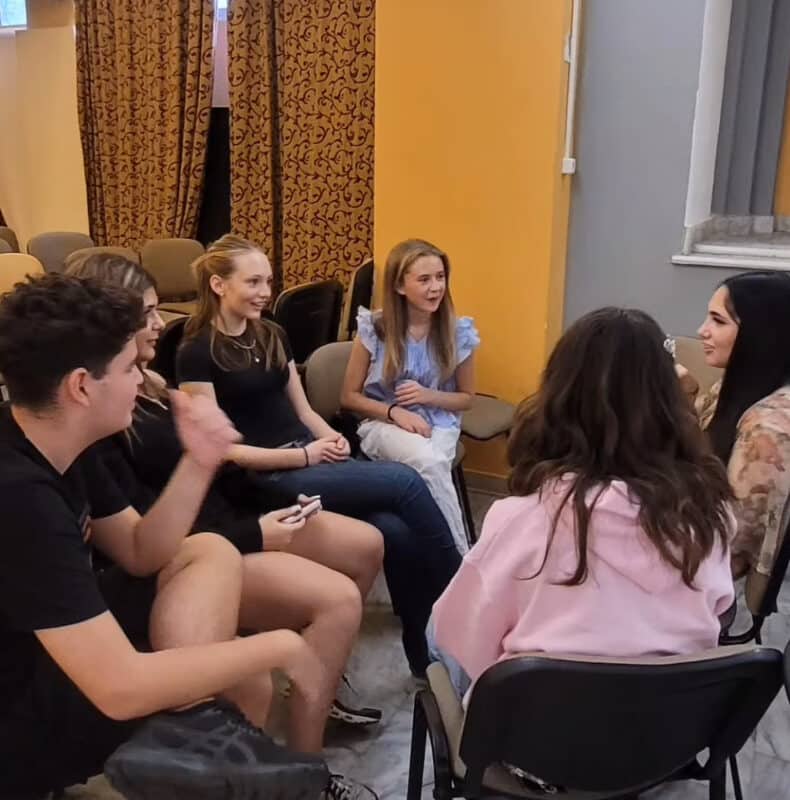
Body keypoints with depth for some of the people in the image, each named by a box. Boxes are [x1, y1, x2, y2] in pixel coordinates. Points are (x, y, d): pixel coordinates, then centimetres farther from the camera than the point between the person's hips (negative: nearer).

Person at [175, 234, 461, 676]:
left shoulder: (273, 335, 15)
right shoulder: (197, 354, -7)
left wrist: (331, 437, -5)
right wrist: (303, 456, -16)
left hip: (312, 457, 6)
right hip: (265, 479, -6)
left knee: (397, 530, -21)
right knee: (405, 481, -20)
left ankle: (428, 660, -8)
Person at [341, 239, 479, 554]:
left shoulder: (458, 332, -2)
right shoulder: (374, 329, -7)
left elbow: (466, 398, 10)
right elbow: (349, 397, 1)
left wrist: (428, 396, -11)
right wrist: (394, 411, -16)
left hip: (438, 423, 2)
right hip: (383, 422, -1)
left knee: (430, 462, -35)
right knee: (428, 463, -35)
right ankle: (460, 559, -24)